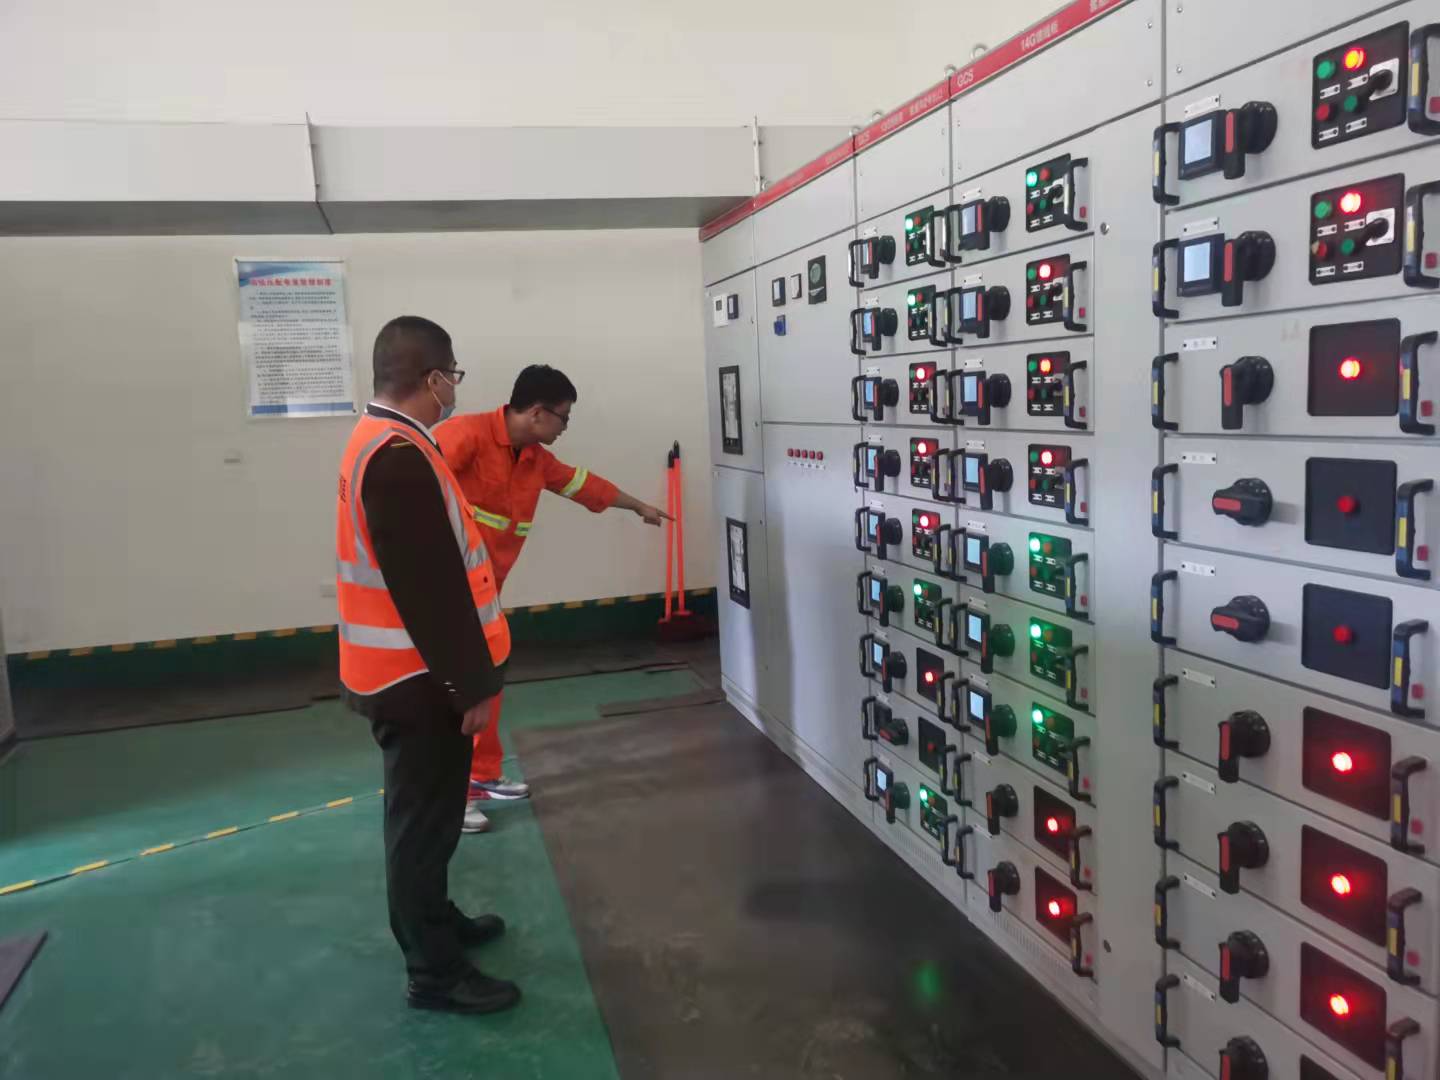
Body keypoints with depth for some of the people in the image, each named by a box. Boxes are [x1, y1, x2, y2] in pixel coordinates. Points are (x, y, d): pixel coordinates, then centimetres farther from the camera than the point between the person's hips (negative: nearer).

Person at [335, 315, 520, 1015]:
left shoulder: (380, 441, 10)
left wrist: (465, 674, 22)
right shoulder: (400, 458, -25)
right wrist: (473, 685, -20)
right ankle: (434, 971, 16)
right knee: (424, 819, 2)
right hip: (418, 676, -10)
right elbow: (431, 588, -27)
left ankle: (434, 921, 39)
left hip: (406, 669, 10)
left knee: (423, 812, 22)